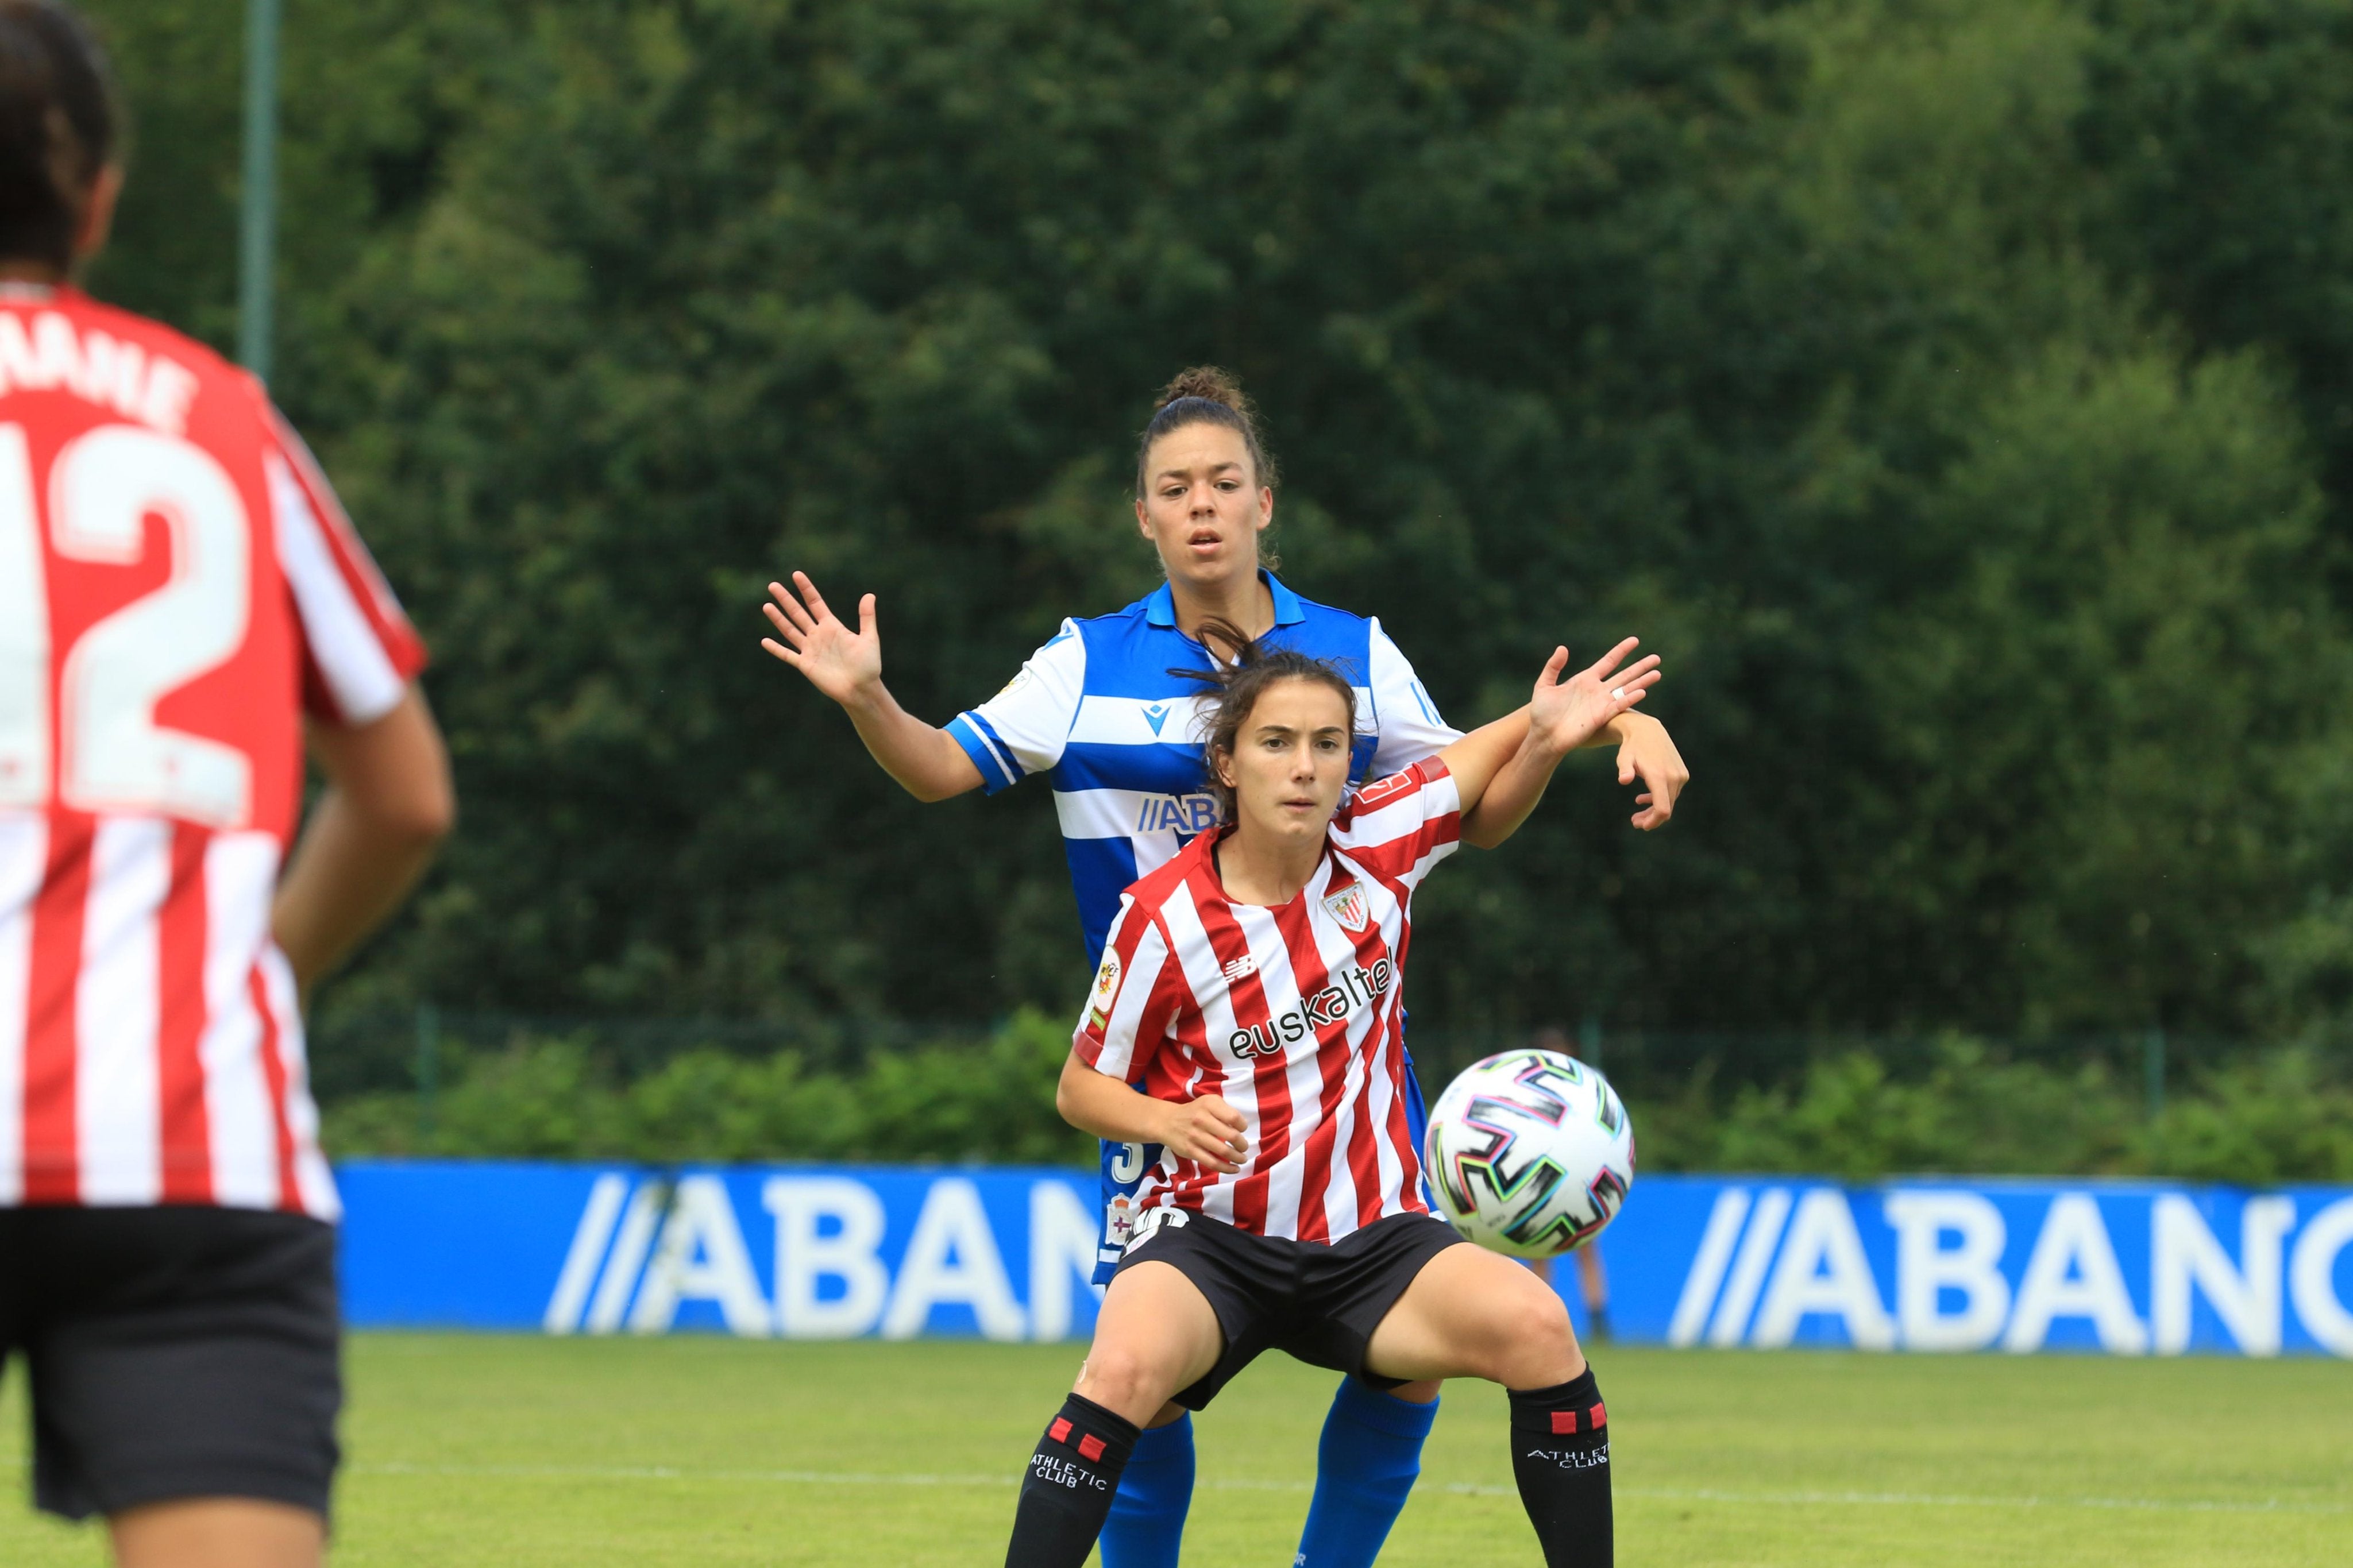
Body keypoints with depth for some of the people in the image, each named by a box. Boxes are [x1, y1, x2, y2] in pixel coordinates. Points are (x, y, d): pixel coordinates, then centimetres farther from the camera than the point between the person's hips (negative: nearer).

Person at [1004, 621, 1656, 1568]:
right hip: (1212, 1239, -3)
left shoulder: (1380, 843, -3)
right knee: (1126, 1365, -35)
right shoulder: (1164, 916, -10)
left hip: (1371, 1241, 3)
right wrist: (1171, 1122, -19)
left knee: (1534, 1325, -26)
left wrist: (1548, 735, -7)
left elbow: (1495, 769, 17)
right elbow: (1081, 1088, 2)